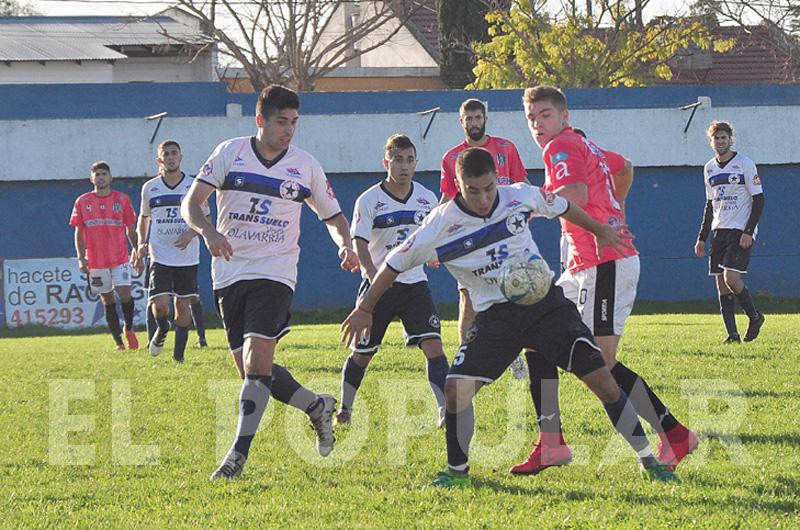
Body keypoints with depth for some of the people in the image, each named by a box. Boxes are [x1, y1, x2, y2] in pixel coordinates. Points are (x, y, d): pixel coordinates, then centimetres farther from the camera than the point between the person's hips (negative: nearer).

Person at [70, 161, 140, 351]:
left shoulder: (122, 199, 4)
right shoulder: (83, 202, 4)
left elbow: (131, 228, 8)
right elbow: (79, 232, 6)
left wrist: (136, 250, 0)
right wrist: (81, 258, -2)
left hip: (120, 258, -1)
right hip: (96, 261, 1)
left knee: (124, 294, -14)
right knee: (108, 301, 4)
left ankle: (129, 329, 12)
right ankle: (118, 342, 10)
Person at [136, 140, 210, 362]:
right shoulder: (150, 188, 3)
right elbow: (144, 218, 17)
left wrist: (191, 233, -13)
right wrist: (142, 242, 1)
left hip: (188, 258, 0)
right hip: (160, 258, 0)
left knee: (183, 305, 5)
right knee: (159, 305, -14)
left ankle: (179, 352, 17)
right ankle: (162, 330, 19)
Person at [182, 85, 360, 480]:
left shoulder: (306, 166, 4)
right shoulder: (229, 153, 2)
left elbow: (333, 217, 16)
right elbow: (191, 202, -2)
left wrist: (345, 245, -5)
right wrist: (207, 230, -23)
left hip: (275, 273, -2)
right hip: (229, 272, 2)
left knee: (257, 359, -19)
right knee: (250, 369, 4)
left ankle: (239, 452, -15)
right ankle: (317, 406, 28)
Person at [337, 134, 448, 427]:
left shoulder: (427, 198, 4)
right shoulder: (368, 200, -8)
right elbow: (360, 245, -14)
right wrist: (376, 280, -28)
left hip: (415, 283, 2)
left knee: (433, 344, -15)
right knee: (362, 353, 7)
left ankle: (446, 411, -17)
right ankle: (344, 409, 28)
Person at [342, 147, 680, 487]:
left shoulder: (521, 196, -6)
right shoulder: (442, 224, -11)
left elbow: (561, 207, 16)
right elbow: (395, 264, 1)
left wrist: (601, 231, 30)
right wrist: (365, 309, 4)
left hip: (545, 303, 1)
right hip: (495, 316, -1)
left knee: (601, 378, -8)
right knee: (456, 388, -17)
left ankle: (648, 461, 5)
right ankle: (457, 471, 6)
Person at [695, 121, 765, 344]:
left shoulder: (744, 164, -5)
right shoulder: (709, 168, 13)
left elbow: (759, 200, -6)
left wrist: (748, 231, -15)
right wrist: (702, 237, 16)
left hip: (741, 231, -6)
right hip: (719, 231, 6)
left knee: (731, 278, -18)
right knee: (721, 283, 0)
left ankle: (755, 317, 3)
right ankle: (732, 333, 1)